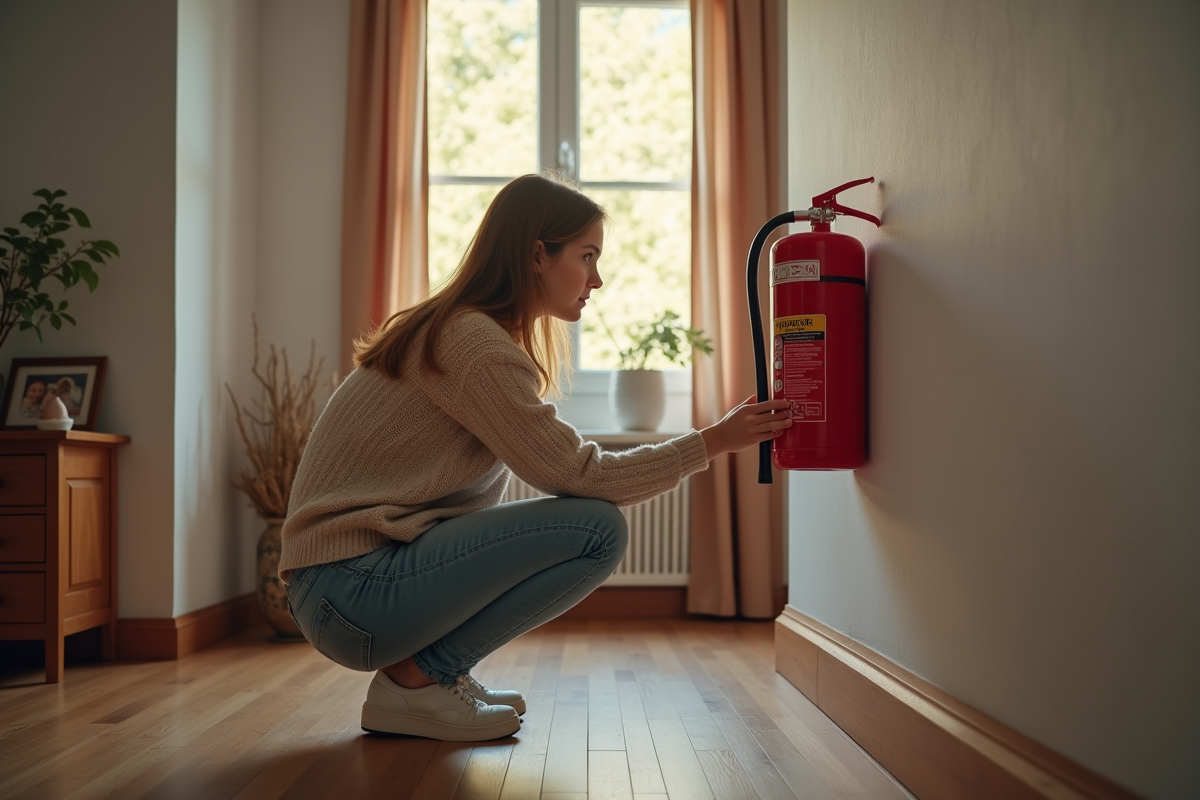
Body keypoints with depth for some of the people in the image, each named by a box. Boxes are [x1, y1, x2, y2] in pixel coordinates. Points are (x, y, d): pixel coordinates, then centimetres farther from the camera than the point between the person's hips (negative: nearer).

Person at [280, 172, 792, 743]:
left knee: (586, 519, 16)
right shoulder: (476, 343, -16)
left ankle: (431, 671, 8)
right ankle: (414, 681, -7)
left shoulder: (447, 330, 15)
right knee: (597, 528, -16)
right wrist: (715, 441, -8)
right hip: (353, 589, -10)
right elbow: (577, 475, -16)